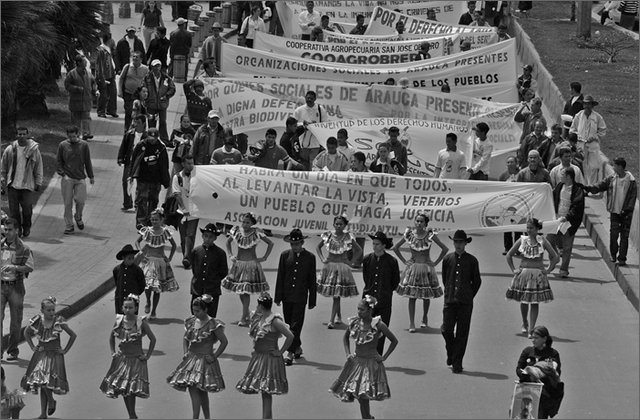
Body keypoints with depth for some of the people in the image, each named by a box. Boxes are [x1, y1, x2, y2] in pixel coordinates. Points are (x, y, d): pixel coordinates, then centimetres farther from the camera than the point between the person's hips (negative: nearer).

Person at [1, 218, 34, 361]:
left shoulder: (23, 248, -5)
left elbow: (30, 267, -7)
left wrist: (14, 267, -20)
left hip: (16, 286, -1)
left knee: (16, 320, 6)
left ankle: (13, 350, 19)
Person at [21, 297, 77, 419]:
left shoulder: (59, 322, -11)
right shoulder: (37, 321, -4)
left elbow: (73, 335, -2)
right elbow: (26, 333, 15)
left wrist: (65, 350, -2)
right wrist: (32, 347, 8)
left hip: (54, 355, -3)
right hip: (41, 354, 3)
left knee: (47, 383, -17)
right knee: (41, 383, 1)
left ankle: (51, 400, 13)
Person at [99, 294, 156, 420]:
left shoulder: (141, 322, -12)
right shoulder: (119, 320, -1)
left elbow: (153, 339, -3)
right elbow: (111, 336, 17)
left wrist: (147, 356, -4)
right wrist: (113, 352, 11)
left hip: (136, 359, -4)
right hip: (121, 358, 4)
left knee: (131, 390, -13)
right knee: (122, 389, 4)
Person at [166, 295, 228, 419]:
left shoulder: (212, 324, -12)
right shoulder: (191, 322, 6)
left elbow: (224, 342, -7)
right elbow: (185, 338, 20)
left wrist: (215, 356, -9)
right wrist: (185, 352, 6)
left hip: (205, 360, -6)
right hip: (191, 359, 6)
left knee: (198, 391, -11)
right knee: (193, 390, 9)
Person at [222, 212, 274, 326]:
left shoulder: (256, 233, -10)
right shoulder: (237, 231, -2)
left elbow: (270, 243, 0)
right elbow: (228, 242, 17)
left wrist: (264, 258, -4)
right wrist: (230, 255, 7)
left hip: (251, 264, -4)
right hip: (238, 263, 4)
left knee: (246, 291, -7)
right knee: (239, 291, 8)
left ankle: (244, 318, -1)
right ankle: (247, 314, 26)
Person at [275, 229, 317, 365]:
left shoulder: (310, 257, 0)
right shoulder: (285, 255, 4)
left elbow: (312, 280, 3)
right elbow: (280, 277, 6)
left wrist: (312, 301, 2)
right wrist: (278, 297, 2)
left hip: (300, 297, -3)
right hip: (287, 297, 3)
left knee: (296, 325, -8)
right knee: (290, 324, 11)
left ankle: (290, 353, -9)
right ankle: (297, 348, 29)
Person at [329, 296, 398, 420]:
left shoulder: (378, 325, -13)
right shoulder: (354, 322, -1)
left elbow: (394, 341, -3)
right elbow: (345, 337, 18)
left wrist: (384, 357, -4)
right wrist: (348, 353, 6)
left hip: (371, 362, -4)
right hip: (356, 362, 4)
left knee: (363, 397, -11)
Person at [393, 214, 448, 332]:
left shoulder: (430, 235, -7)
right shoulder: (409, 234, -3)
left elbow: (445, 249, 0)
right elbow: (396, 247, 9)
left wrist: (436, 262, -1)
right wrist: (404, 261, 4)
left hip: (427, 268, 0)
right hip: (413, 267, 0)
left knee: (426, 296, 7)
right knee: (412, 296, -4)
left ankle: (425, 318, 30)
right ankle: (411, 323, -3)